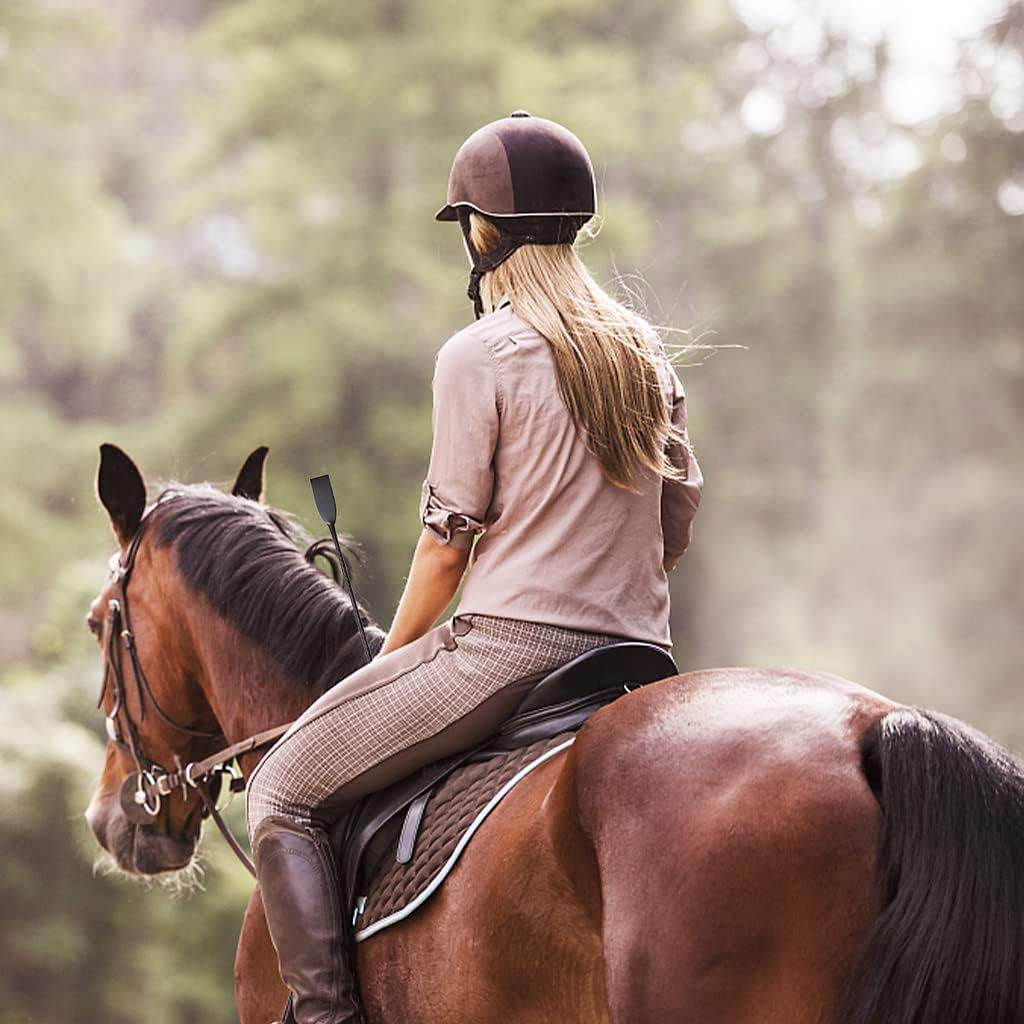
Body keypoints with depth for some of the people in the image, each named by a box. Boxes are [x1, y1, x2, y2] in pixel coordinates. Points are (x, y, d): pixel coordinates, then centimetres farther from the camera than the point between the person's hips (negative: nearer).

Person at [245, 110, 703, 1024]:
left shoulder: (480, 355, -8)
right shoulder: (647, 355, 12)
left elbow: (449, 537, -7)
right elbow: (676, 521, 15)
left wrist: (388, 664, 6)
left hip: (506, 644, -7)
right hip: (635, 657, 7)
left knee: (283, 793, 3)